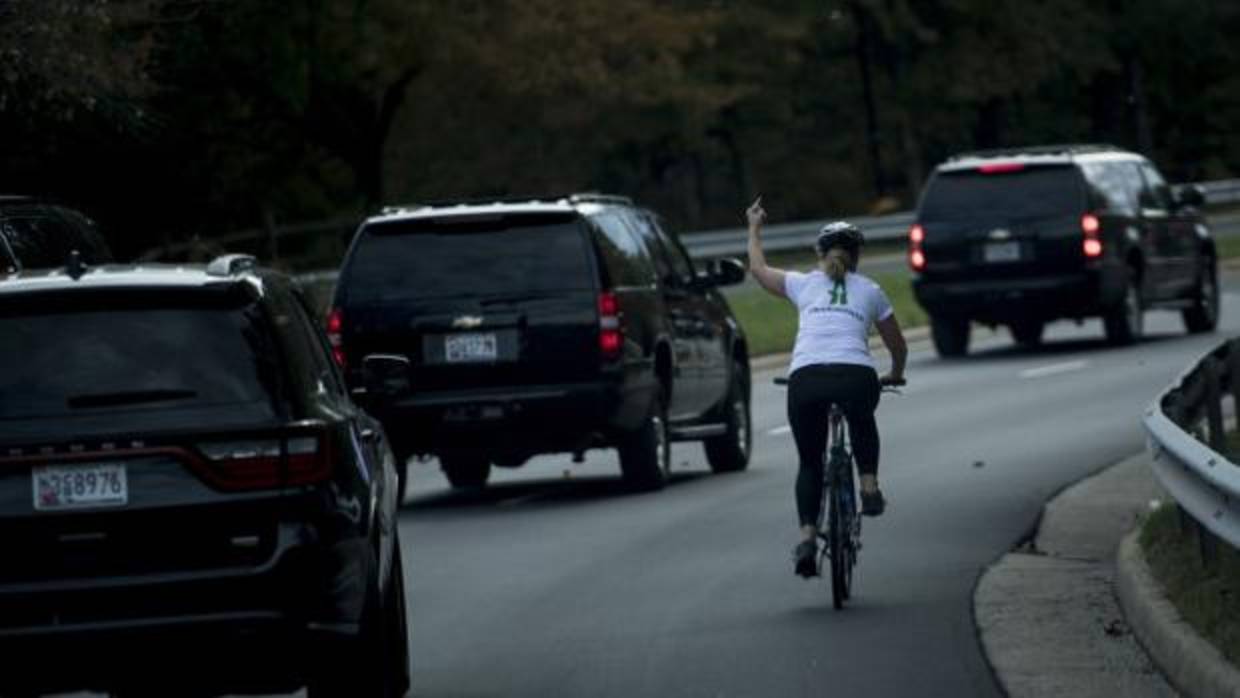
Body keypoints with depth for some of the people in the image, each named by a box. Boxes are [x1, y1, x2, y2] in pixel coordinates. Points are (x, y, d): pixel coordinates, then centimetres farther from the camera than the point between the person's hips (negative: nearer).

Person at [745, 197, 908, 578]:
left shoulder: (803, 285, 20)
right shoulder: (870, 292, 21)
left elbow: (758, 268, 38)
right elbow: (897, 345, 32)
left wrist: (754, 228, 55)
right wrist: (895, 375, 52)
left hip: (805, 379, 0)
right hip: (856, 376, 0)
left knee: (810, 461, 16)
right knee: (862, 422, 37)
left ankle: (807, 536, 0)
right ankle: (869, 486, 22)